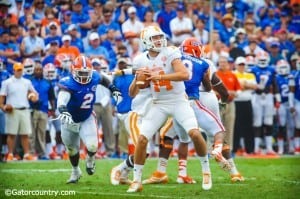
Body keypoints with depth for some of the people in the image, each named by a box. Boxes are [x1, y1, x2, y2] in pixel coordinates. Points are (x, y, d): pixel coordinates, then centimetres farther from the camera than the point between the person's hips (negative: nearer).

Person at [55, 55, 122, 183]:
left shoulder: (94, 77, -15)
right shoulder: (69, 83, -32)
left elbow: (103, 79, 12)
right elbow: (62, 98, -53)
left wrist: (113, 89, 10)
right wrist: (63, 110, -71)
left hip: (87, 119, 2)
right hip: (70, 120, -2)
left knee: (92, 146, -17)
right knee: (72, 149, 17)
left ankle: (90, 160, 22)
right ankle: (75, 171, 49)